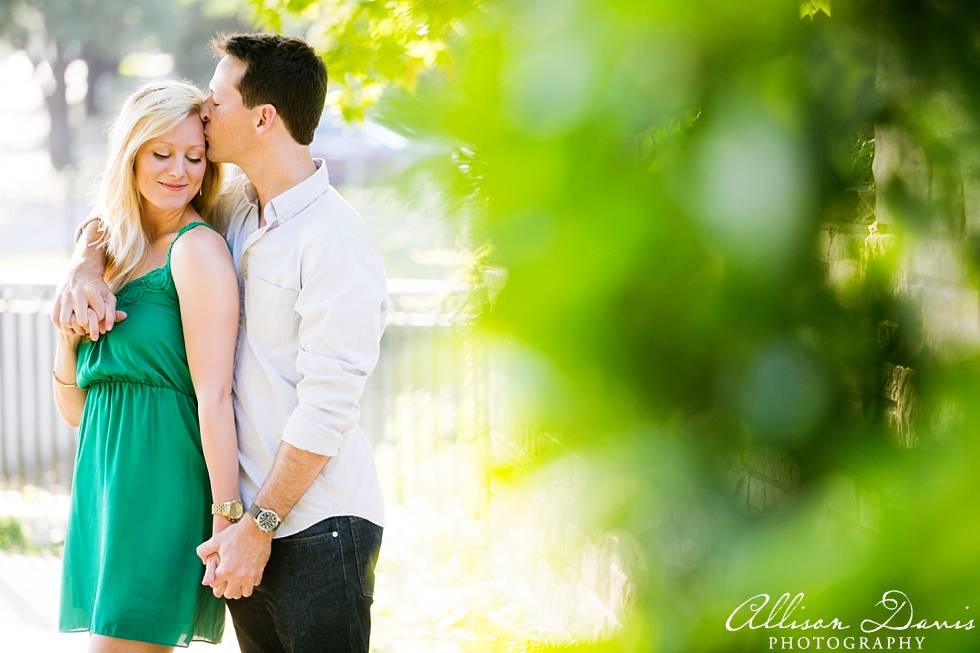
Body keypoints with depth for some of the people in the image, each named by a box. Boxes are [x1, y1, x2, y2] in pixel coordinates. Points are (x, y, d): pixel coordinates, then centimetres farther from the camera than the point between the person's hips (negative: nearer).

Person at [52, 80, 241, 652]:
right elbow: (75, 409, 18)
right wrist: (67, 330, 0)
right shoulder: (113, 257, 16)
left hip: (160, 486, -8)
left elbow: (215, 396, -14)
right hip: (106, 482, 8)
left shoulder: (198, 249, -7)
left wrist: (227, 520, -19)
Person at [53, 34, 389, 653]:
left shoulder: (335, 240, -14)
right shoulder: (234, 207, 11)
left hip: (318, 529, -7)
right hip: (251, 516, 8)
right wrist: (84, 269, 4)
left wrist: (260, 525, -16)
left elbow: (326, 409, -17)